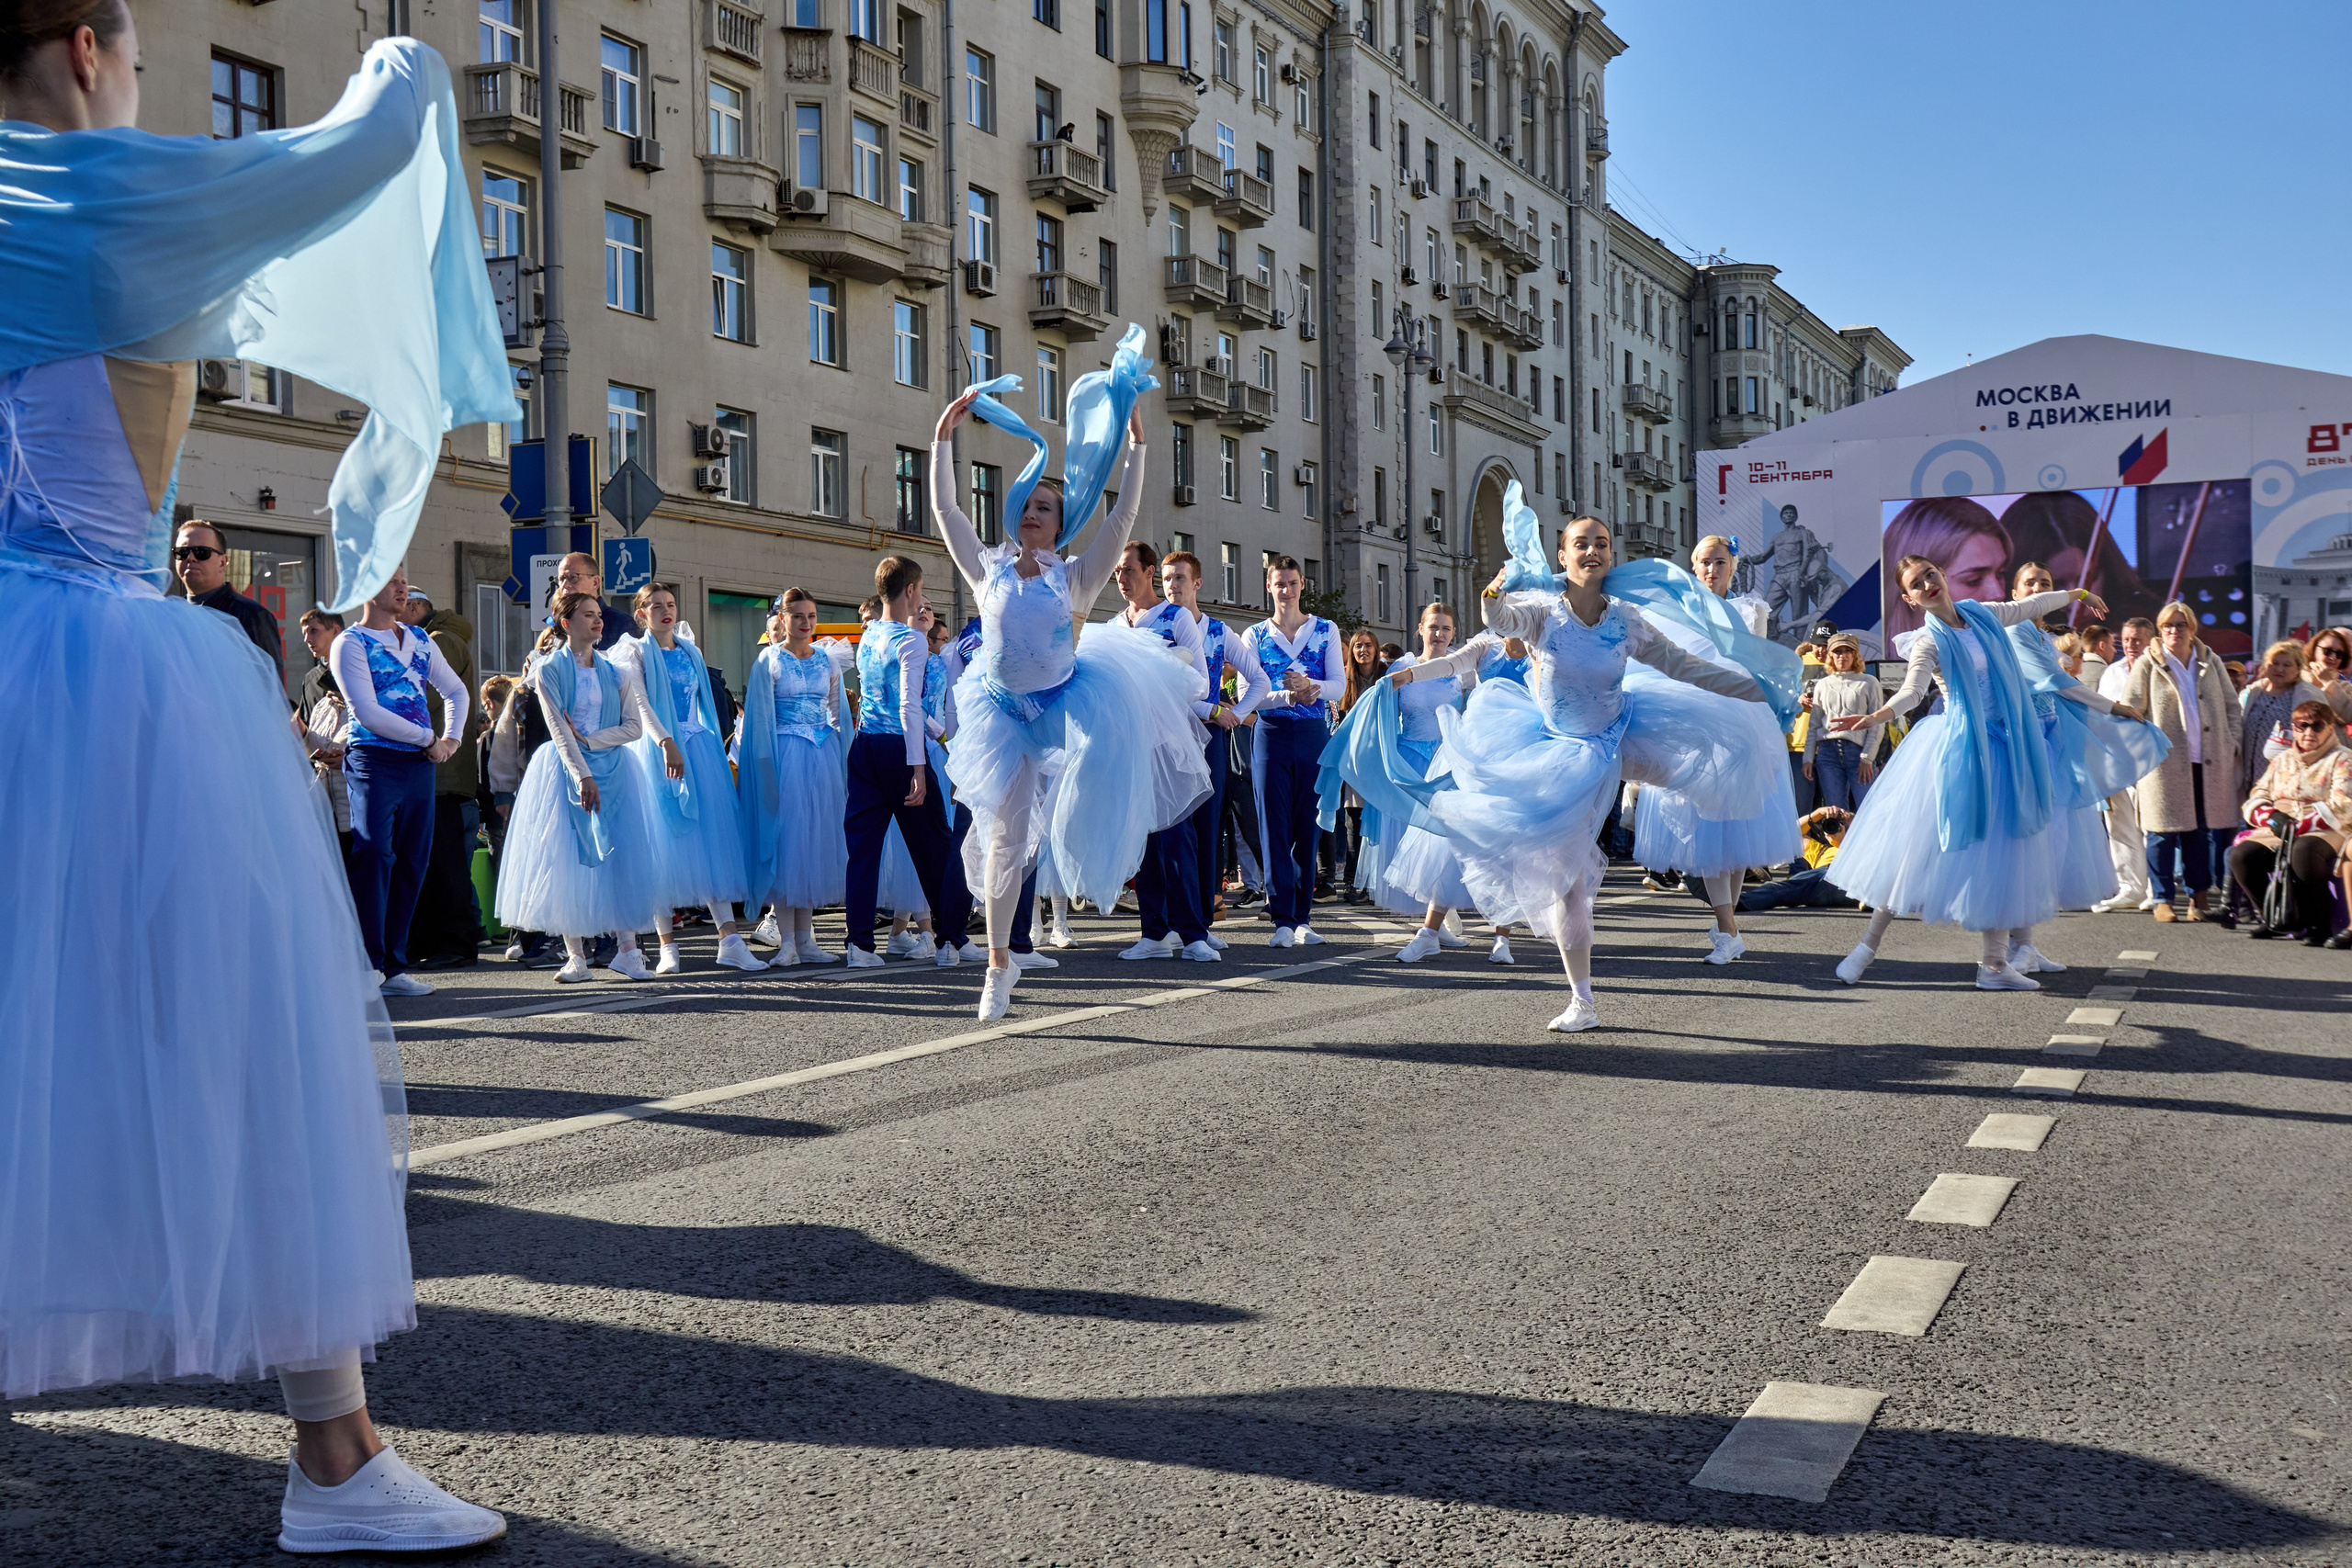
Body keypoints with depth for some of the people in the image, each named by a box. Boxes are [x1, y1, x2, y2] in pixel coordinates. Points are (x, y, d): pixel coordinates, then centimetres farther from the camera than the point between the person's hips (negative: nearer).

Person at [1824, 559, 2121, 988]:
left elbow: (2032, 606, 26)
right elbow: (1911, 691, -26)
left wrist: (2079, 593, 42)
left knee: (1999, 855, 3)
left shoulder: (1983, 614, 7)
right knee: (1920, 849, -3)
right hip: (1957, 750, -5)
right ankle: (1868, 945, 7)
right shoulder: (1930, 644, -10)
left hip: (2003, 749, 5)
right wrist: (1872, 717, -46)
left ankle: (1994, 964, 8)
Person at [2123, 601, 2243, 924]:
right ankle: (2163, 900, 5)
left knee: (2199, 832, 7)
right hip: (2164, 762, -3)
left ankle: (2199, 900, 12)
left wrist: (2230, 744, 6)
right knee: (2163, 833, -2)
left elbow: (2232, 707, 16)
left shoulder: (2210, 663, 11)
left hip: (2207, 763, 3)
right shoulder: (2147, 665, 1)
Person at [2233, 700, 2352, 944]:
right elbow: (2256, 798, 14)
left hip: (2324, 833, -5)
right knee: (2241, 855, -23)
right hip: (2277, 833, 5)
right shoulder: (2282, 760, 21)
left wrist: (2299, 826, -20)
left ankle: (2317, 922, -22)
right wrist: (2272, 817, -10)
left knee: (2304, 850, -40)